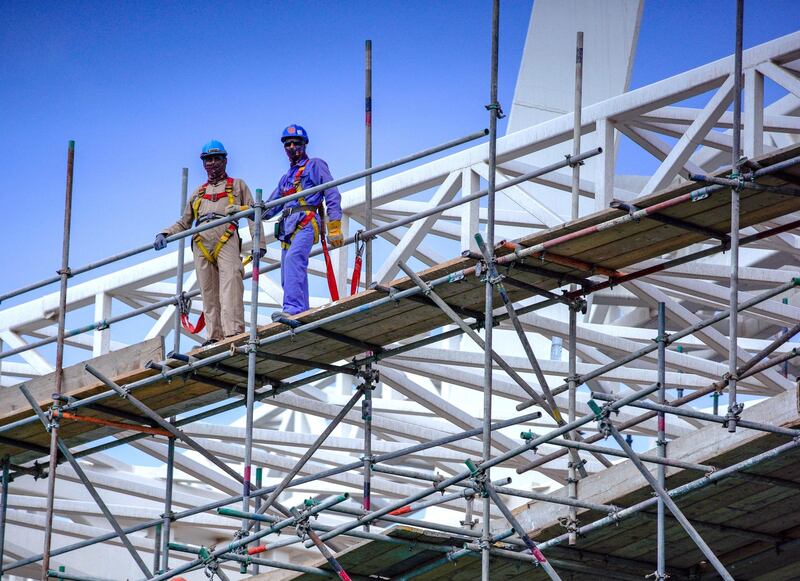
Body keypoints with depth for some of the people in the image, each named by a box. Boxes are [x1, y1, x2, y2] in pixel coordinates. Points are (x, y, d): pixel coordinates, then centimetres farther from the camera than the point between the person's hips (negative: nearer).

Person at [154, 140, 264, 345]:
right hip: (201, 242, 4)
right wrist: (164, 234, 9)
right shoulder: (198, 193, 33)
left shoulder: (237, 185, 23)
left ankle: (234, 332, -34)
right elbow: (183, 223, 30)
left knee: (230, 284, -23)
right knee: (209, 293, -6)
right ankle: (214, 337, -11)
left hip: (226, 240, -4)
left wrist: (258, 243, -1)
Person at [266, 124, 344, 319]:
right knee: (289, 278, -1)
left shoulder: (315, 165, 11)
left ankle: (293, 309, -46)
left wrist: (334, 228, -9)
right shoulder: (286, 178, 33)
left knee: (293, 259, -31)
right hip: (287, 226, 9)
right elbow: (269, 209, 31)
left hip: (306, 222, -9)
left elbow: (332, 195, 2)